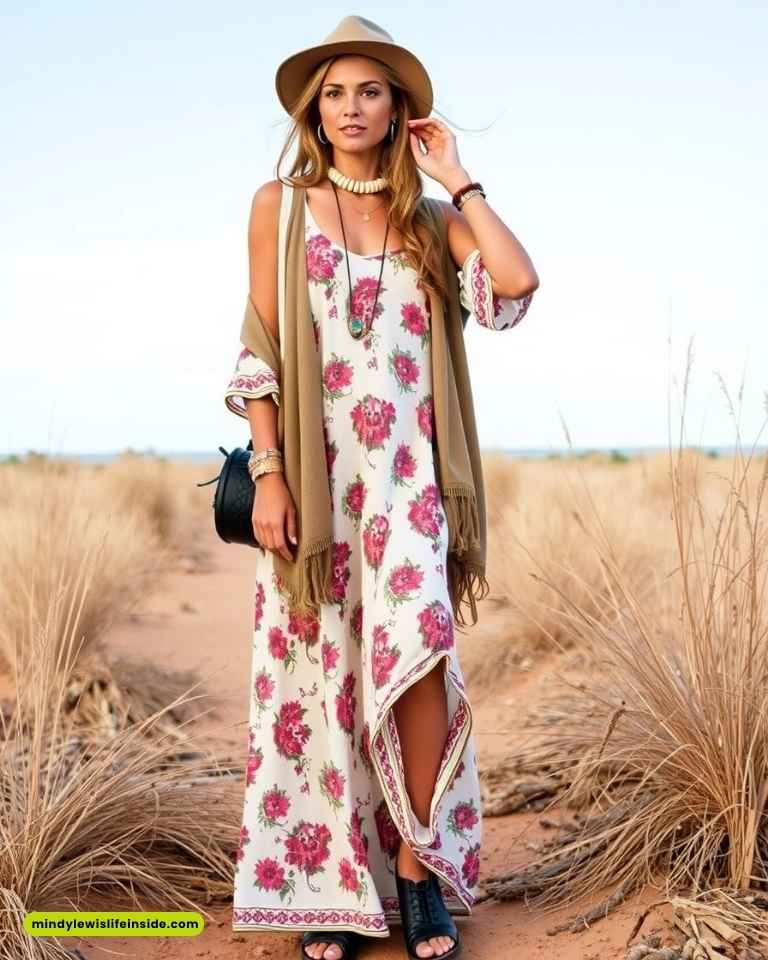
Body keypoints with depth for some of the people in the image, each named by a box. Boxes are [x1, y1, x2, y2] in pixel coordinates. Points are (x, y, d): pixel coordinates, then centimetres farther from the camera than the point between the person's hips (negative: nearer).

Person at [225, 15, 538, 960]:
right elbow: (260, 354, 0)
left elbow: (518, 282, -8)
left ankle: (417, 866, 7)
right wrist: (266, 475, -8)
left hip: (404, 471, 1)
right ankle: (332, 881, 15)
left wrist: (457, 178, 0)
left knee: (417, 657, -11)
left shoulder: (429, 217, 11)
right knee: (318, 672, 2)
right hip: (312, 469, -1)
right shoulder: (279, 204, 6)